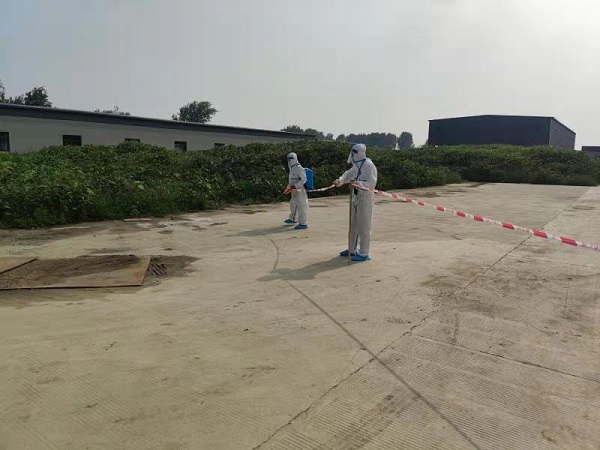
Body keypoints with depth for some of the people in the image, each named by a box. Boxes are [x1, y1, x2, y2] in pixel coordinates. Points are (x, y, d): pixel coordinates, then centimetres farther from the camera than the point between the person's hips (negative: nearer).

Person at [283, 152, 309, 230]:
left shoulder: (299, 168, -17)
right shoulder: (292, 168, 12)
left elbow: (303, 179, -21)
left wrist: (294, 186, -25)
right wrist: (288, 187, 17)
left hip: (300, 190, -10)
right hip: (294, 191, 10)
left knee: (301, 206, -7)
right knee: (293, 204, 23)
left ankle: (303, 224, -2)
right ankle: (293, 219, 42)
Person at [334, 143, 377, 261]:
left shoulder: (369, 165, -15)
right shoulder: (356, 165, 13)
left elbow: (372, 183, -20)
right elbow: (348, 174, 16)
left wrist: (358, 183, -33)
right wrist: (340, 180, -4)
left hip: (365, 199, -9)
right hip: (355, 198, 9)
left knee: (363, 226, -5)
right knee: (353, 225, 17)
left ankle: (363, 253, 2)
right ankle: (352, 249, 30)